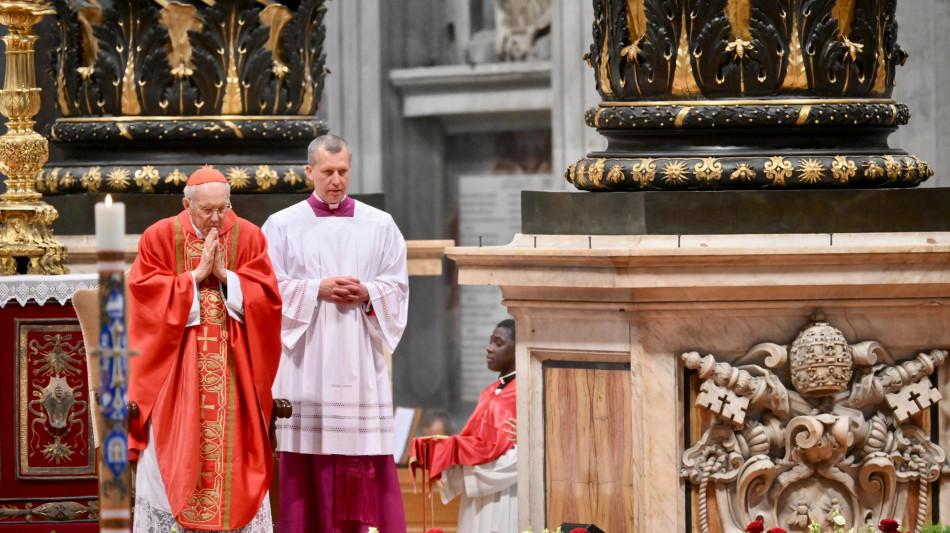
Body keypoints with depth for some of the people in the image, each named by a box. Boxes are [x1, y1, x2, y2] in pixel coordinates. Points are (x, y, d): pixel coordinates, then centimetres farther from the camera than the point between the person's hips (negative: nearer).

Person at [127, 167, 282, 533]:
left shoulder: (248, 237, 3)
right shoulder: (160, 237, -1)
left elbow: (266, 296, -3)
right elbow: (146, 296, -9)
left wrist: (225, 276, -14)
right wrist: (197, 275, -13)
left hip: (232, 363, 1)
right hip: (176, 362, -1)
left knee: (232, 447, 0)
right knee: (174, 453, -3)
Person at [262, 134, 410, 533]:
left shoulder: (379, 225, 10)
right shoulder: (282, 226, 5)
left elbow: (398, 286, 9)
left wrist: (367, 293, -10)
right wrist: (317, 289, -11)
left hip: (360, 355, 1)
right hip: (306, 354, -1)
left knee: (367, 450, -4)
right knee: (306, 453, -5)